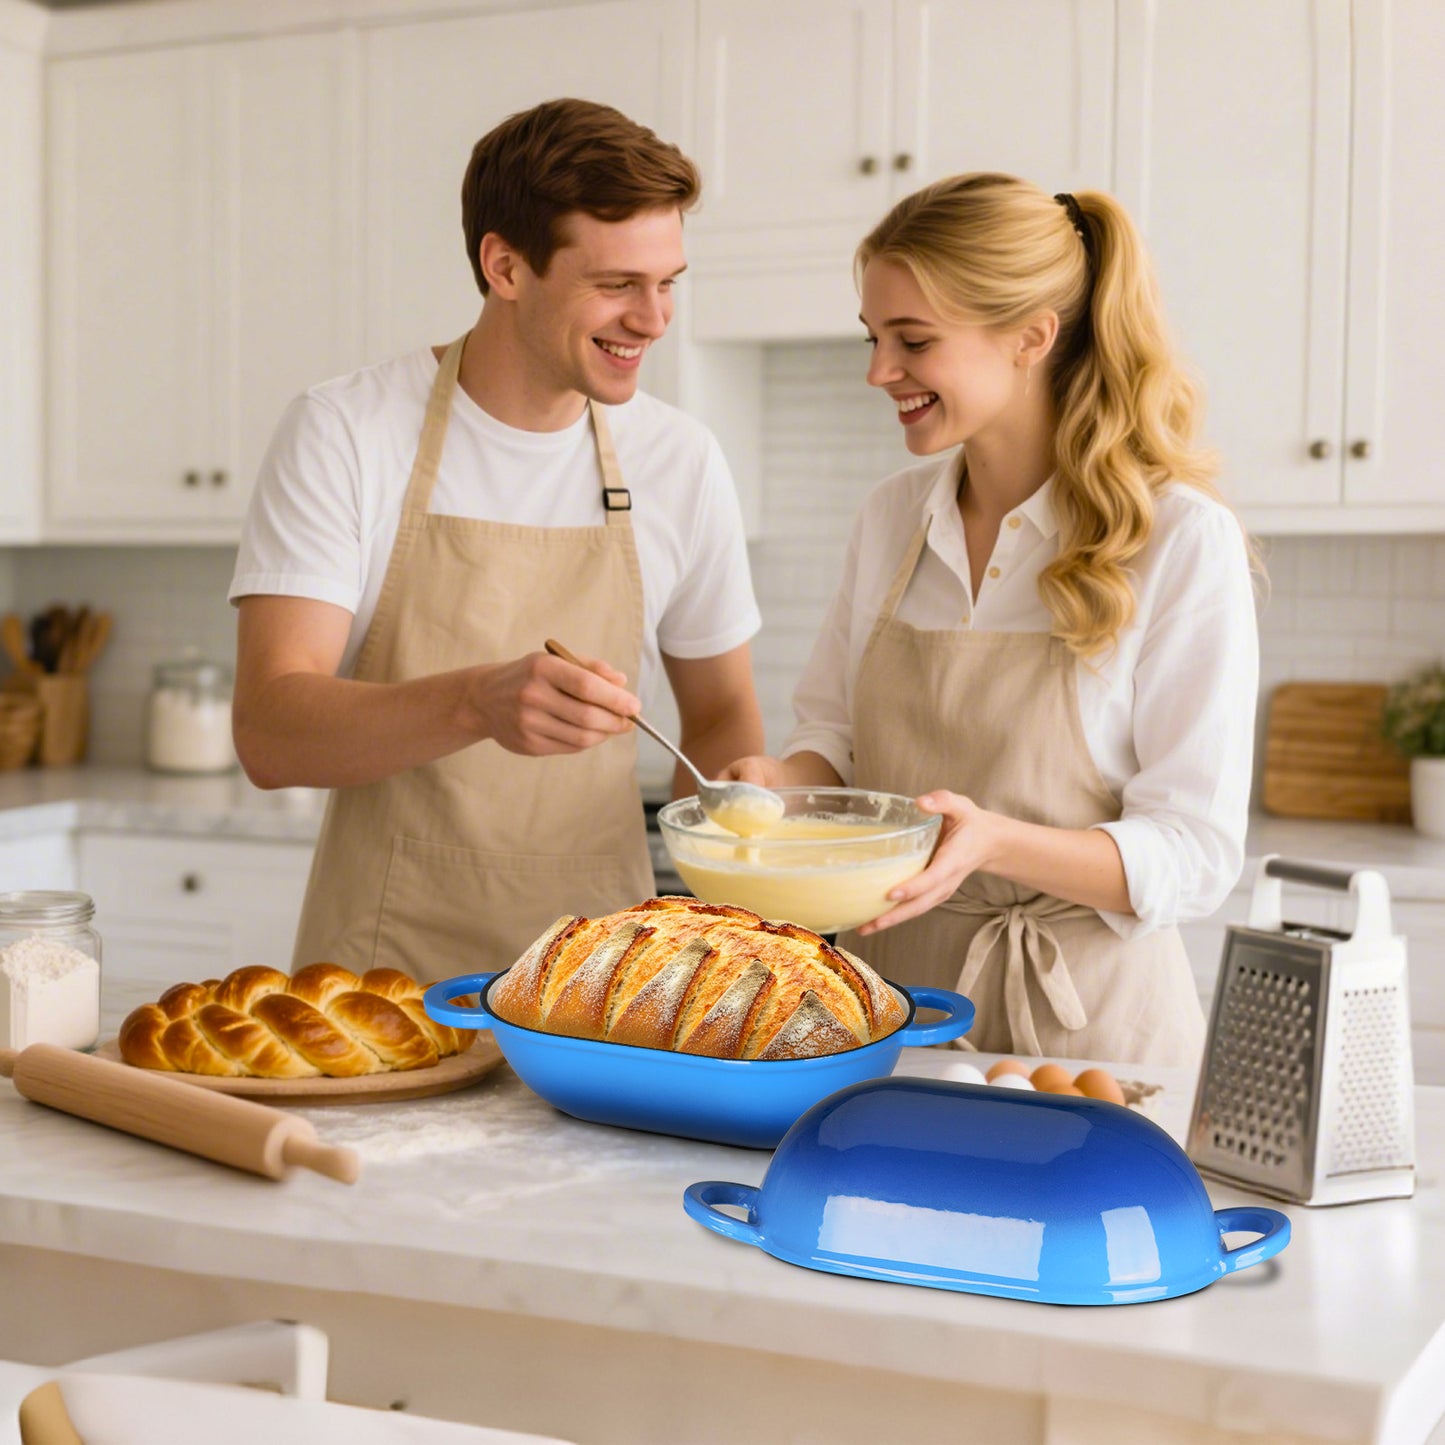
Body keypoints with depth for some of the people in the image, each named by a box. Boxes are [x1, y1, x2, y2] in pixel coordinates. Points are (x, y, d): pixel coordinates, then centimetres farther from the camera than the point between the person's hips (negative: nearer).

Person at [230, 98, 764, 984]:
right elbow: (269, 733, -12)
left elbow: (721, 711, 17)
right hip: (387, 969, -3)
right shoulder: (342, 436, -4)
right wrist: (478, 702, -29)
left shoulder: (683, 463, 5)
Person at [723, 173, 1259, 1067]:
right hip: (887, 998, 4)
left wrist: (995, 842, -24)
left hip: (1081, 1013, -4)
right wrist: (784, 782, -4)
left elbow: (1195, 855, -10)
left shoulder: (1182, 540, -8)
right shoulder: (892, 518, 9)